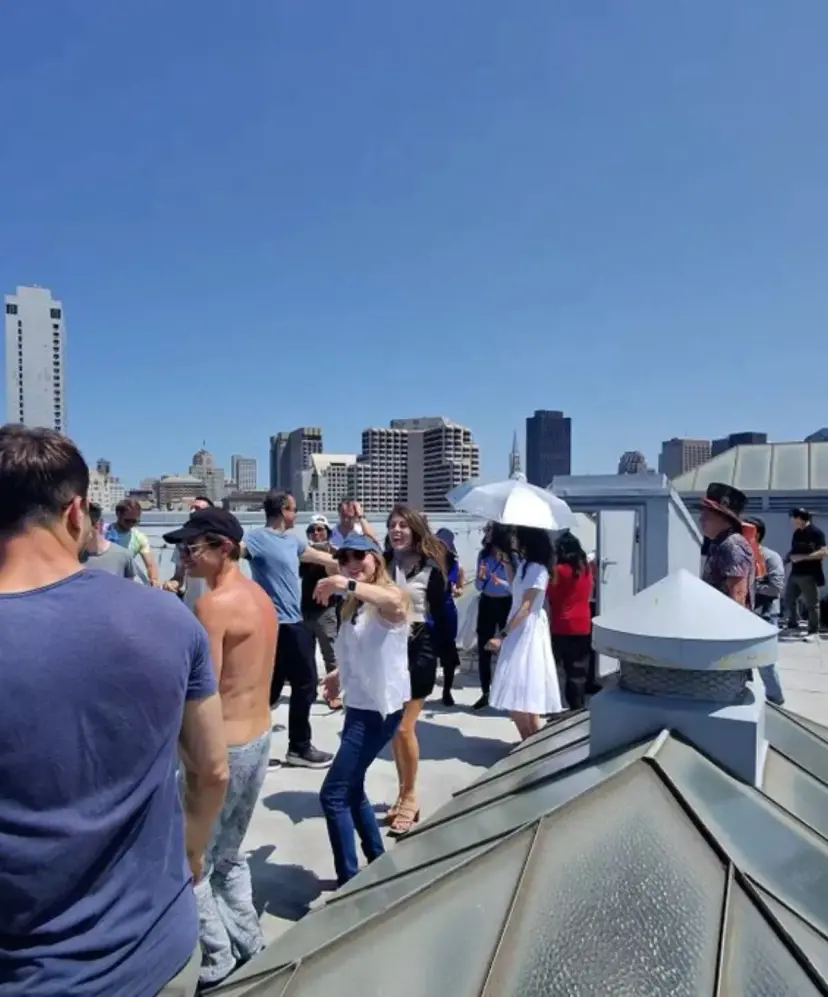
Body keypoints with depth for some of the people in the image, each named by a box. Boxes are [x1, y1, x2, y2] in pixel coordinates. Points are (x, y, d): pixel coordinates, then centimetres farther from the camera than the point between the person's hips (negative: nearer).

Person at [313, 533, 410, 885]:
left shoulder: (391, 596, -16)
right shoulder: (353, 605, 11)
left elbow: (393, 601, -42)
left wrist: (348, 585, -55)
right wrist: (341, 674, 15)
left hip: (379, 708, -9)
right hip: (359, 705, 9)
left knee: (333, 794, -8)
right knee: (351, 791, 20)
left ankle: (349, 881, 5)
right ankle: (378, 863, 37)